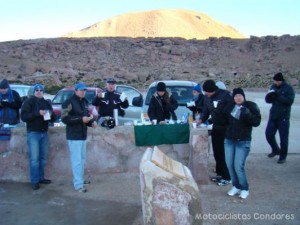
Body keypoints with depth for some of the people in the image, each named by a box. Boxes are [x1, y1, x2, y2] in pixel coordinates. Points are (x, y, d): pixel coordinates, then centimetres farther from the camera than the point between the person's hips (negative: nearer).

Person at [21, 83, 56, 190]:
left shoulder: (47, 103, 13)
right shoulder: (29, 102, -2)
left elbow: (53, 118, 15)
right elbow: (23, 116, -13)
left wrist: (51, 115, -8)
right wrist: (38, 113, -23)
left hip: (44, 133, 5)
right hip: (33, 133, -5)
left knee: (43, 157, 9)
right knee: (34, 158, -7)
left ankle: (41, 178, 19)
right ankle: (34, 181, -1)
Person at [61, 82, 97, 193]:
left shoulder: (85, 102, 13)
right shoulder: (69, 102, -11)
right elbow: (65, 119, -18)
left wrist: (92, 121, 0)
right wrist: (81, 119, -24)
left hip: (83, 135, 8)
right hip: (74, 136, -8)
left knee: (82, 158, 16)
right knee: (76, 160, -7)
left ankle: (80, 179, 30)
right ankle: (78, 184, -3)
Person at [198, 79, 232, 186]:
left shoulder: (225, 95, -17)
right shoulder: (206, 97, 3)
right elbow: (206, 111, 12)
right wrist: (201, 119, -7)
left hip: (226, 127, -6)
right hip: (215, 127, 7)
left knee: (224, 152, -3)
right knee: (217, 152, 12)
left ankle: (227, 177, 7)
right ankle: (220, 173, 27)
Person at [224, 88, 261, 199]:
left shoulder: (251, 106, -3)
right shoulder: (230, 107, 7)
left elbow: (257, 122, -13)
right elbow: (224, 121, 16)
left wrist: (248, 114, -27)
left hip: (243, 141, -5)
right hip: (229, 140, 5)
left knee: (238, 166, -9)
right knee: (229, 164, 4)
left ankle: (245, 189, 10)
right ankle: (236, 186, 22)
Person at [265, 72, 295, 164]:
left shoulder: (288, 88, -9)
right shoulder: (273, 87, 5)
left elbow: (290, 101, -20)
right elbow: (268, 100, 7)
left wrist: (278, 95, -28)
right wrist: (269, 96, -16)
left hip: (283, 117, -5)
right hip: (273, 116, 5)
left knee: (283, 137, 1)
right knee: (269, 134, 10)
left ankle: (283, 156, 16)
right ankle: (275, 150, 33)